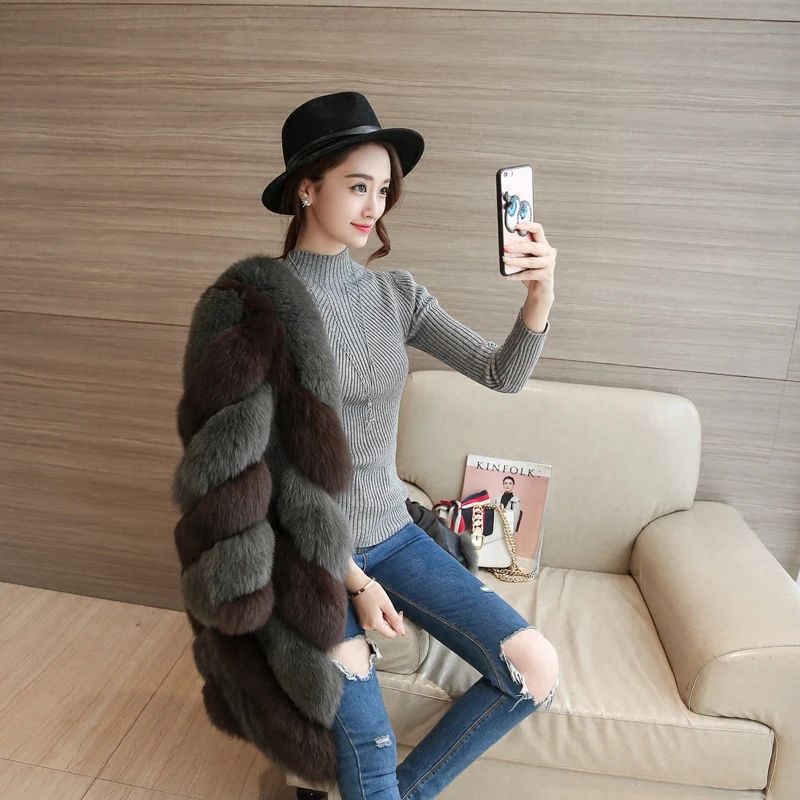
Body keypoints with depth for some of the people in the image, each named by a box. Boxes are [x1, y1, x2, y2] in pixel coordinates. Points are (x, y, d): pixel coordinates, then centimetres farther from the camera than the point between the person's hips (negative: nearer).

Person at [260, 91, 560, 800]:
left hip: (392, 532, 5)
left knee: (537, 672, -5)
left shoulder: (396, 293, 1)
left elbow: (502, 375, -3)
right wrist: (355, 584, -13)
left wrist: (540, 296, -22)